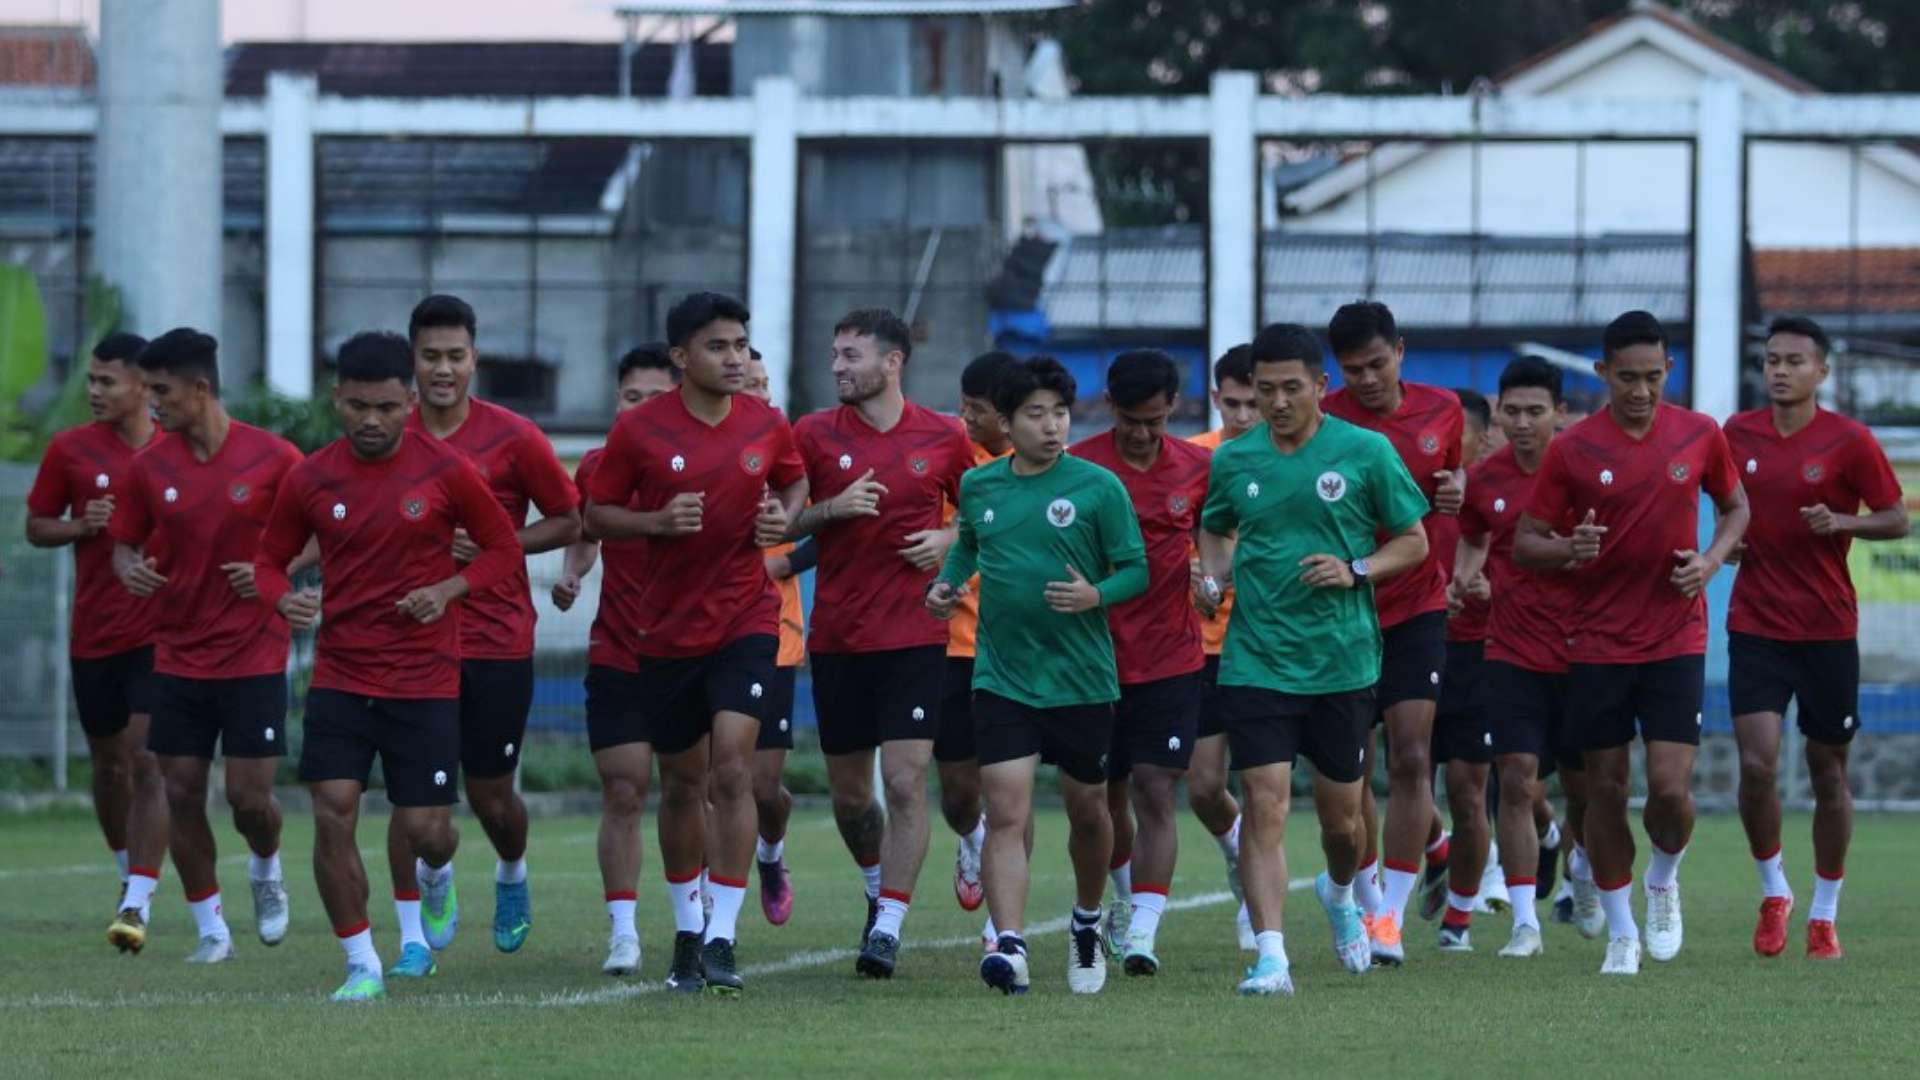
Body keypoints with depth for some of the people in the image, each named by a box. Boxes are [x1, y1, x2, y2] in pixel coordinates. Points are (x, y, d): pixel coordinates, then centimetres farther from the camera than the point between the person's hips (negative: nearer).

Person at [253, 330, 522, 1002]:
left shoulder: (445, 472, -6)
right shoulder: (311, 480, 0)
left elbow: (504, 548, 3)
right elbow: (270, 560, 11)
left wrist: (449, 589, -14)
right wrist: (283, 600, -12)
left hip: (425, 679, -1)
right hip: (340, 675, 1)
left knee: (424, 830, -1)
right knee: (333, 815, -11)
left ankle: (438, 873, 38)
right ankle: (361, 964, 3)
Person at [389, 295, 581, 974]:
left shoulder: (513, 438, -5)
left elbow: (571, 520, 1)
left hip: (497, 642, -1)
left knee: (491, 796, 6)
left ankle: (512, 876, 40)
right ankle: (414, 937, -2)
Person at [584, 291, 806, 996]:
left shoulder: (768, 427, -1)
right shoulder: (639, 430, -7)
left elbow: (794, 481, 19)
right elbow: (595, 514, 0)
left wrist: (783, 519, -3)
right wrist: (659, 521, -17)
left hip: (745, 621, 0)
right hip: (665, 632, 0)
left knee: (732, 771, -15)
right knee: (682, 784, 11)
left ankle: (722, 938, -13)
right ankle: (687, 930, 28)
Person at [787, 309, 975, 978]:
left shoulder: (944, 439, 2)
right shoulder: (815, 435, 3)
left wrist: (950, 540, -5)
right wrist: (830, 510, -13)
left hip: (915, 637, -2)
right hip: (836, 639, 2)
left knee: (906, 779, -12)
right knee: (848, 791, 9)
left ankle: (889, 927, -8)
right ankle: (879, 889, 35)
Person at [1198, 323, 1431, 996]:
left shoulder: (1364, 452, -3)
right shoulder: (1234, 461, 3)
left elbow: (1413, 542, 4)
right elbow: (1215, 530, 21)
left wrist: (1356, 571, -13)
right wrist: (1214, 577, 1)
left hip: (1342, 660, 0)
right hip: (1255, 660, 0)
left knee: (1341, 816, 10)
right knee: (1264, 805, -12)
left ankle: (1340, 895, 44)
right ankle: (1271, 956, -13)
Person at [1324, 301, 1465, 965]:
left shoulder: (1442, 411, 1)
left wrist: (1456, 492, -4)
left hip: (1416, 606, 1)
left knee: (1411, 757, -10)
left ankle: (1391, 915, -7)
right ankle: (1366, 902, 21)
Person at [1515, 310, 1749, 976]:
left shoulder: (1699, 436, 0)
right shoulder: (1573, 450, -5)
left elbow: (1735, 505, 16)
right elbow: (1524, 545, -1)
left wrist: (1712, 559, -4)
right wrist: (1570, 549, -23)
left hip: (1677, 640, 0)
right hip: (1599, 642, 0)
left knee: (1670, 788, -10)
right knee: (1606, 790, 3)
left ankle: (1664, 879, 23)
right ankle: (1621, 935, 17)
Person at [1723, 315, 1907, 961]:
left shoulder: (1849, 442, -6)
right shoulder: (1739, 435, 3)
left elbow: (1899, 520, -2)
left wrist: (1840, 523, -19)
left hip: (1828, 629, -1)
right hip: (1756, 627, 1)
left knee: (1829, 773, 6)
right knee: (1757, 764, -12)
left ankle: (1824, 915, 19)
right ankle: (1773, 890, 10)